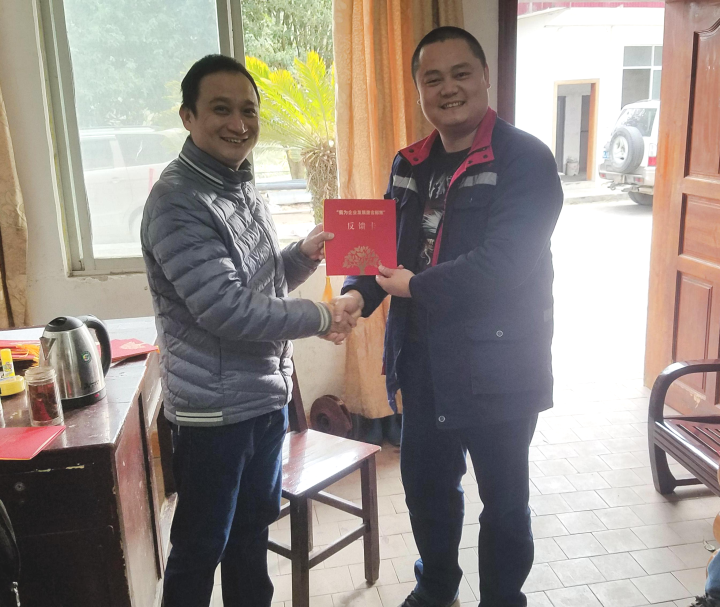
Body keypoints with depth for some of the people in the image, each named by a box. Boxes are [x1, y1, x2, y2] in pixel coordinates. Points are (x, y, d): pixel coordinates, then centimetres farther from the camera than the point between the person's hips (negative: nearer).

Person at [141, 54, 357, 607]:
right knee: (201, 546, 10)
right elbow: (227, 309, -26)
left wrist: (305, 255, -2)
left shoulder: (245, 188, 9)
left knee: (253, 526, 24)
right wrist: (319, 318, -14)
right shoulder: (176, 202, -19)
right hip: (214, 407, -8)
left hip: (268, 395, 8)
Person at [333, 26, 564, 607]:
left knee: (503, 499, 13)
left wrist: (416, 286, -16)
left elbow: (504, 260, -25)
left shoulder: (525, 159, -15)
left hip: (496, 368, -6)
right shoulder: (410, 164, 7)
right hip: (423, 362, 7)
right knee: (425, 485, 22)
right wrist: (357, 293, -13)